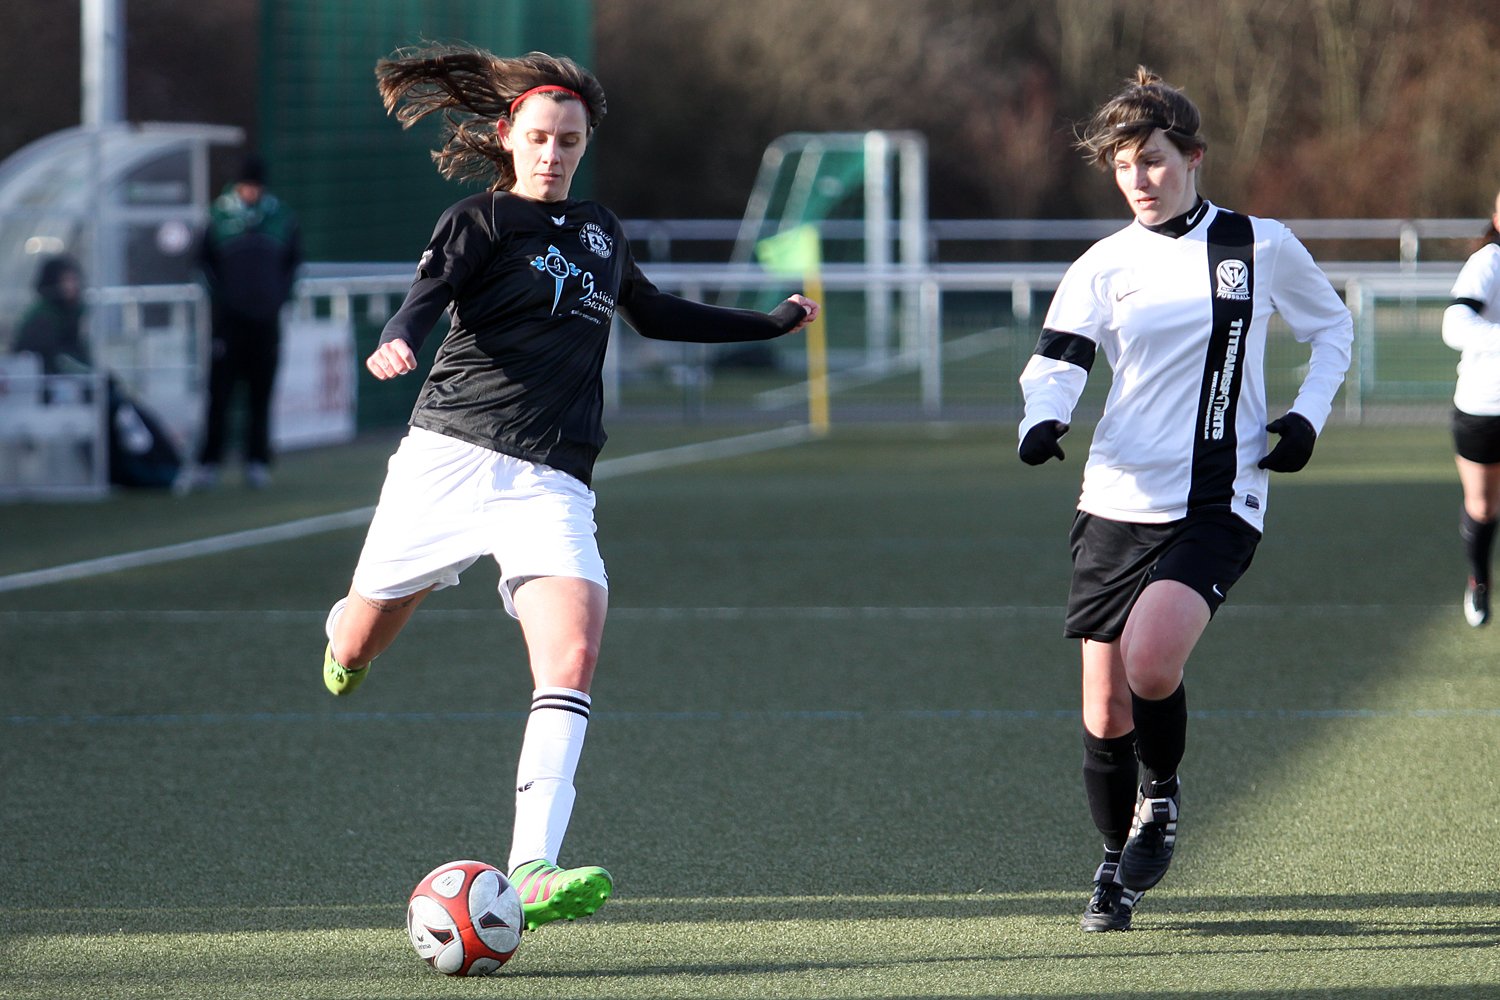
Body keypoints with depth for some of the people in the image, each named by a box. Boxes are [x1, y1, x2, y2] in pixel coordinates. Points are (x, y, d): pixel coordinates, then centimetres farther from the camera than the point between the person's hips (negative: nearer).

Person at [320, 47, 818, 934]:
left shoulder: (599, 230, 21)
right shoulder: (482, 222, 5)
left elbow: (656, 315, 40)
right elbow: (430, 292, -14)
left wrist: (772, 324, 47)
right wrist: (398, 343, -37)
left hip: (553, 484, 3)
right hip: (451, 456, -3)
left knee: (573, 659, -21)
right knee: (357, 650, 8)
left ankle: (532, 873, -31)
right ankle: (348, 630, 49)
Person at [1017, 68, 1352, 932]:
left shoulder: (1262, 247, 3)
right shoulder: (1104, 266, 5)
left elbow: (1333, 326, 18)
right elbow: (1055, 361, -4)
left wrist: (1309, 416, 3)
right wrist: (1043, 422, -26)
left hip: (1219, 504, -3)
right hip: (1118, 503, 3)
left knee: (1151, 661, -25)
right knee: (1105, 711, 1)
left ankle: (1162, 796, 5)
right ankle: (1118, 863, 24)